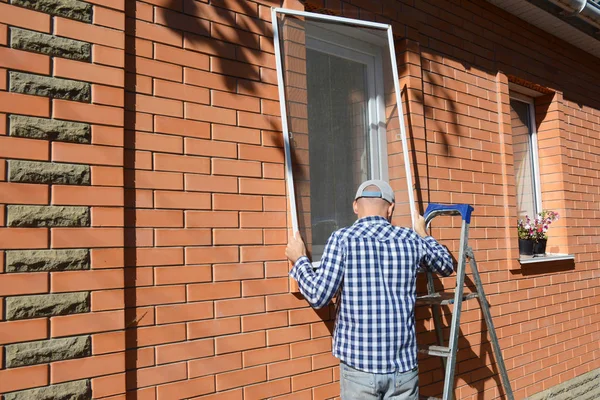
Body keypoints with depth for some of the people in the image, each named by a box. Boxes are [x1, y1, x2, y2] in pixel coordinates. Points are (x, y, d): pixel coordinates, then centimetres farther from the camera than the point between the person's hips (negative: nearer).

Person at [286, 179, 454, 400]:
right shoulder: (411, 239, 3)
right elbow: (447, 266, 22)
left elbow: (319, 296, -11)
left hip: (359, 363, -2)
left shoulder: (342, 239, -8)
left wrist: (299, 260, 5)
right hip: (404, 364, 3)